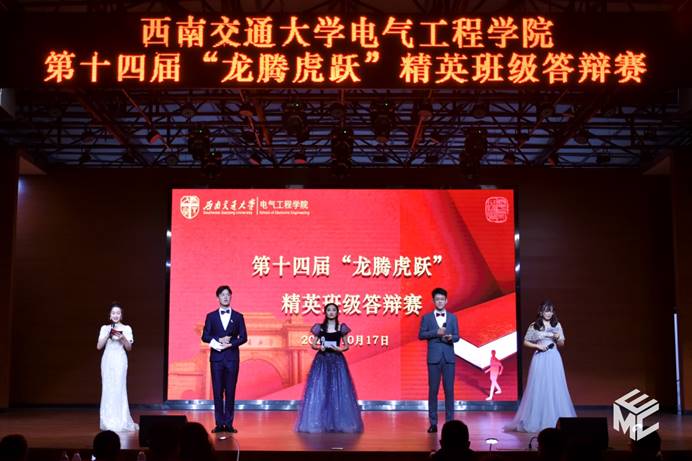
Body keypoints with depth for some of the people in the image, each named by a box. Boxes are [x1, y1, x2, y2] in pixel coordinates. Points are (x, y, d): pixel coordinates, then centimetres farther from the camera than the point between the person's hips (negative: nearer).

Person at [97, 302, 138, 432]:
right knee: (107, 389, 0)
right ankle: (108, 421, 6)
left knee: (119, 388, -8)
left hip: (120, 360, -2)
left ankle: (120, 421, -3)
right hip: (107, 359, 2)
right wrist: (108, 336, -10)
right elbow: (99, 346, 2)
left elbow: (129, 348, 3)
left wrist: (123, 338, -14)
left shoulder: (126, 329, 4)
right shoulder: (105, 328, 8)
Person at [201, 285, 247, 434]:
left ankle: (228, 423, 4)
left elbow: (243, 337, 3)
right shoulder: (211, 316, 9)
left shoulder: (238, 316, 9)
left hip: (232, 357, 0)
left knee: (230, 391, 0)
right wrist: (219, 340, -12)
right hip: (216, 357, 0)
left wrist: (230, 343, -12)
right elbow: (205, 336, 3)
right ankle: (219, 423, 4)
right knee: (217, 391, 0)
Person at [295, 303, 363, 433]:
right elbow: (313, 344, 7)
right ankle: (319, 422, 1)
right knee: (320, 390, -4)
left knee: (338, 390, -3)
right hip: (322, 360, 0)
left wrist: (339, 349, -13)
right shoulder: (319, 327, 5)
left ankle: (339, 422, 3)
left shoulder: (342, 328, 5)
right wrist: (319, 347, -13)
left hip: (337, 360, 0)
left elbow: (347, 346, 7)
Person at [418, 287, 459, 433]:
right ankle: (433, 423, 4)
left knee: (449, 390, 1)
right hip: (434, 358, -1)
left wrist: (451, 337, -15)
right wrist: (436, 332, -13)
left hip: (449, 357, 1)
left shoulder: (452, 317, 11)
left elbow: (457, 336, 7)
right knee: (433, 390, 0)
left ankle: (450, 421, 7)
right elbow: (421, 335, -1)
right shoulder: (427, 318, 7)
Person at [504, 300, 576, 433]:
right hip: (540, 359, -2)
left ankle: (556, 420, 8)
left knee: (556, 389, 0)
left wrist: (558, 338, -10)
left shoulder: (557, 325, 7)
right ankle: (537, 420, 5)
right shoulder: (534, 326, 0)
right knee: (538, 389, -2)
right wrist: (538, 346, -10)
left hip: (554, 359, 2)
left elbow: (562, 344, 11)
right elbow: (526, 342, 4)